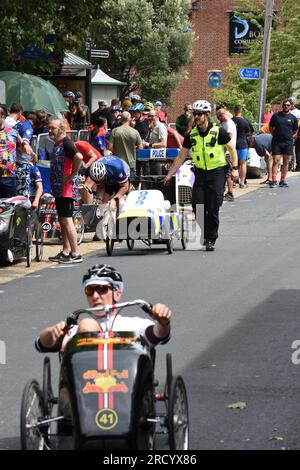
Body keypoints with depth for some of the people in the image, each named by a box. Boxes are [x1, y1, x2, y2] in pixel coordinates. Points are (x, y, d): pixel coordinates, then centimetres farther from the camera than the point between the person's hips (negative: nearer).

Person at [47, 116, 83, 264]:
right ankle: (66, 252, 20)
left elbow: (79, 157, -32)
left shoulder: (66, 143, -14)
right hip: (58, 189, 10)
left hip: (66, 188, -10)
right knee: (62, 220, 13)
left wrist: (72, 175, -23)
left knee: (66, 220, -10)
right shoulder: (57, 144, 17)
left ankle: (75, 254, -8)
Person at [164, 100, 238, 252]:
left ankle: (211, 239, 6)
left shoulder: (218, 132, -7)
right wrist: (169, 174, 8)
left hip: (217, 172, -3)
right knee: (197, 205, -9)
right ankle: (204, 234, 10)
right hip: (200, 172, 3)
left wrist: (235, 168, -7)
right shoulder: (191, 135, 4)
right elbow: (181, 157, 10)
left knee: (213, 208, -5)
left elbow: (232, 149, 2)